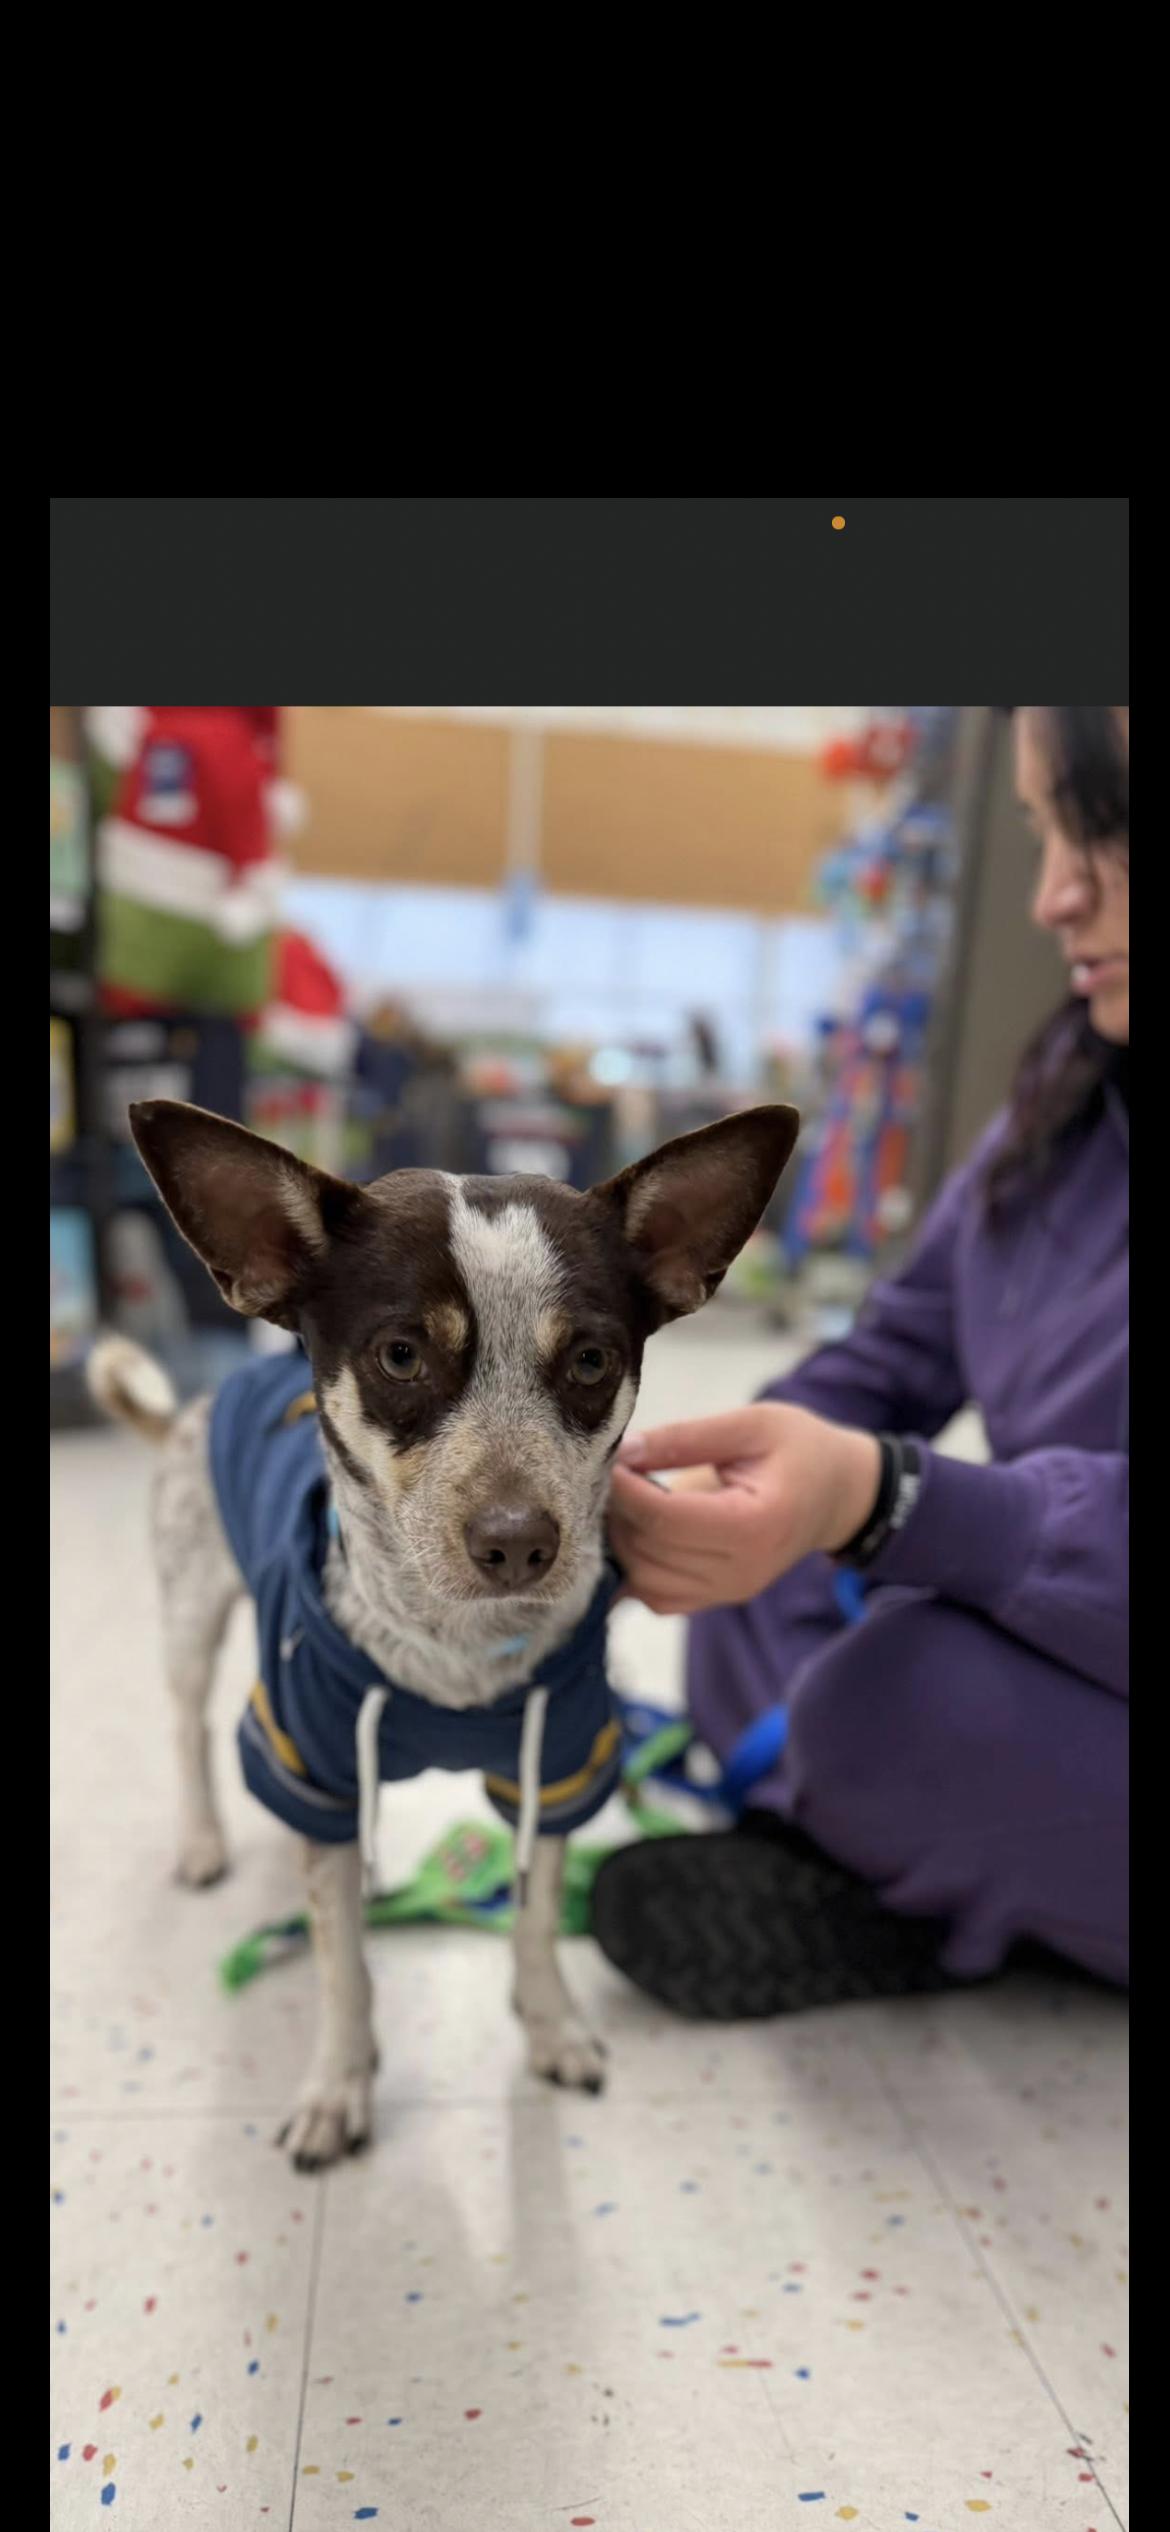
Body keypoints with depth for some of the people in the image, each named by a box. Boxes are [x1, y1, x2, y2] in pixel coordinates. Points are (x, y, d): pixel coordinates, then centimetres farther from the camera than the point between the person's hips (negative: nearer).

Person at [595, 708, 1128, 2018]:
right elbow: (897, 1350, 5)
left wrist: (869, 1498, -47)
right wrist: (704, 1506, -12)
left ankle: (890, 1891, 0)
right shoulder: (1073, 1087, 1)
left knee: (923, 1690, -30)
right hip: (1041, 1617, 7)